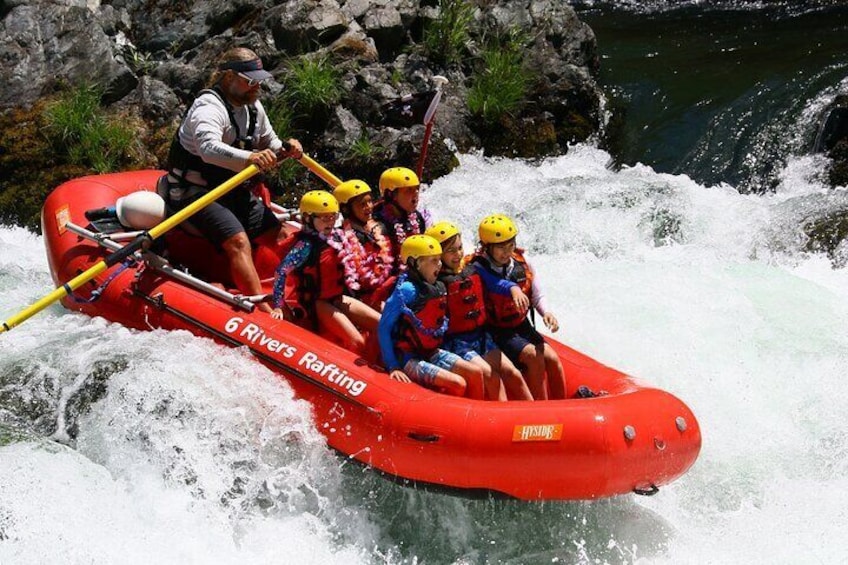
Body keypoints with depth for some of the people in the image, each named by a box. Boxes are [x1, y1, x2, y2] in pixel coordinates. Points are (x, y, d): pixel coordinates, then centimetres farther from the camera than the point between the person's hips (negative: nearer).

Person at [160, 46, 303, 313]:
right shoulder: (210, 107, -21)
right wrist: (249, 158, -58)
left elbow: (268, 143, 21)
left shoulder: (252, 106, 8)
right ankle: (266, 312, -35)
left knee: (280, 236, 4)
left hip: (232, 190, 10)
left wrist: (285, 149, -3)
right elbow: (208, 147, -42)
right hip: (196, 192, -10)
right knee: (239, 242, -28)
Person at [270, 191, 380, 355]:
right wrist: (278, 307, -29)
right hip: (317, 303, -8)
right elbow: (282, 272, -27)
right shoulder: (306, 245, -19)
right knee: (357, 343, -21)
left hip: (337, 298, 8)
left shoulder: (334, 237, 4)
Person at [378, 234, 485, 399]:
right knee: (458, 384, -20)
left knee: (475, 373, -4)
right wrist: (393, 367, -20)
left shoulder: (438, 288, 4)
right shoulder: (406, 290, -18)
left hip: (430, 353, 8)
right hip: (408, 359, -8)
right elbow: (383, 329, -17)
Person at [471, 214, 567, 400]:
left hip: (522, 327, 5)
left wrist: (546, 313, -12)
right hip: (497, 333, -5)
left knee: (552, 359, -14)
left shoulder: (523, 264, 0)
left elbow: (537, 297, 8)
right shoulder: (477, 270, -16)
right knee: (535, 357, -24)